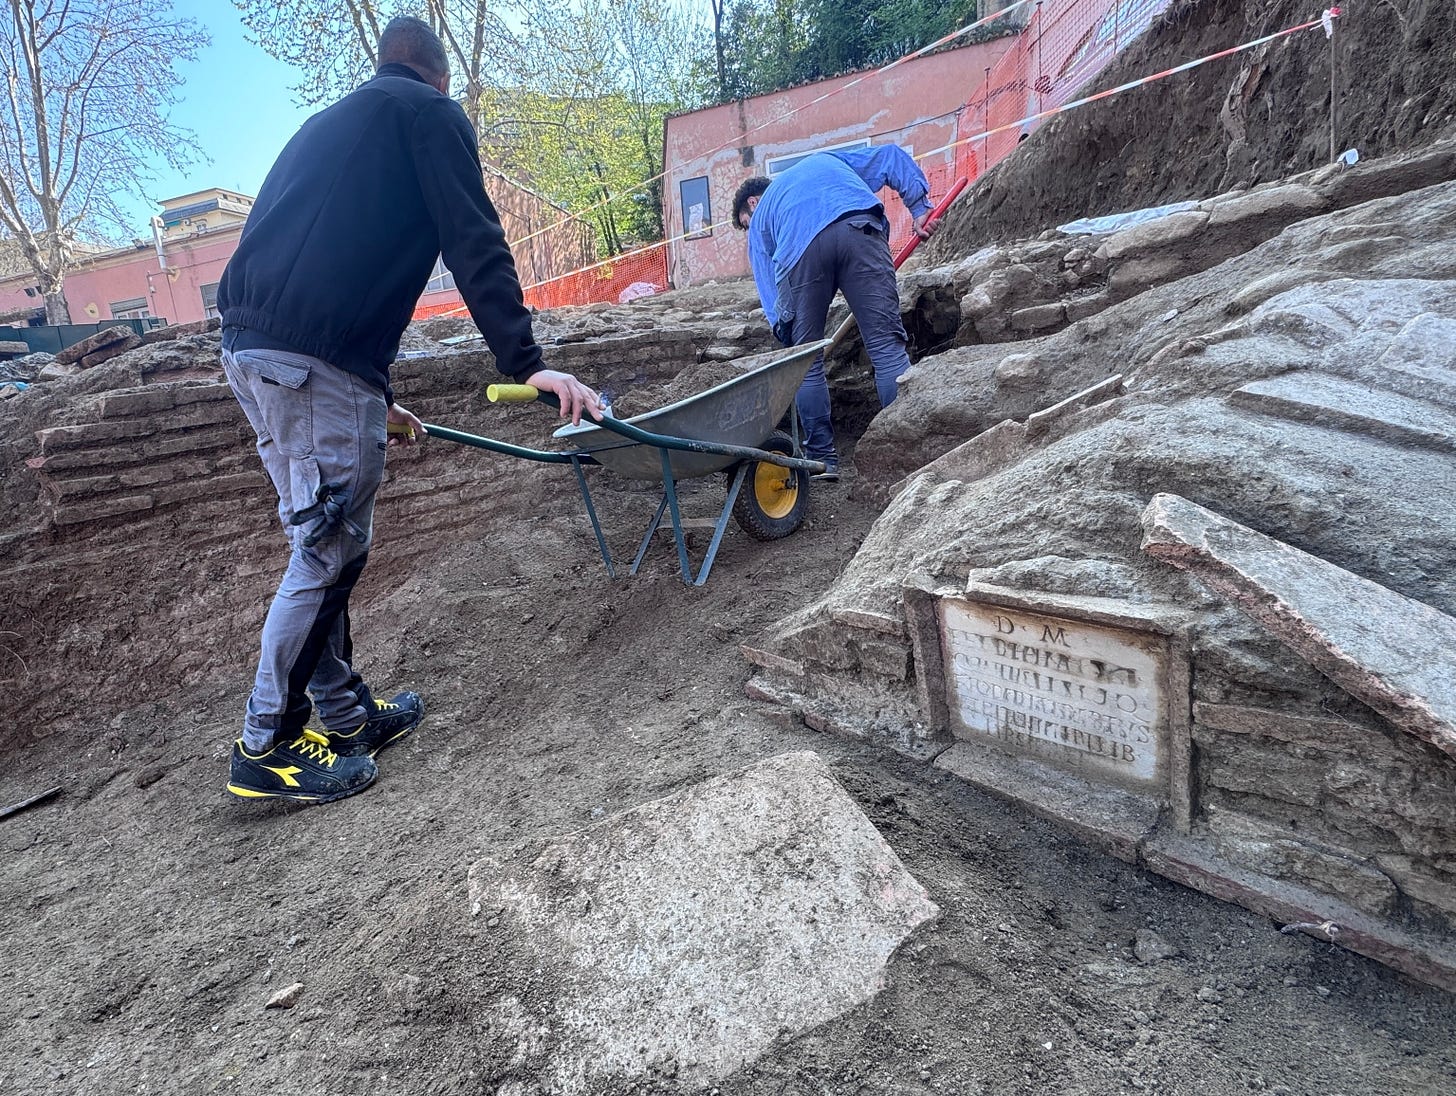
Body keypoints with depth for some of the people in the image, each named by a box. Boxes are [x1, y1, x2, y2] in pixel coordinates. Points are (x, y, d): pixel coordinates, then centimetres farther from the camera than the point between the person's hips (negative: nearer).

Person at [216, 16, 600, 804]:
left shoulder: (330, 124, 32)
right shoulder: (431, 112, 8)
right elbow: (475, 243, -8)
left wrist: (375, 401, 34)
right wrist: (524, 361, -13)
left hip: (250, 346, 9)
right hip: (318, 361, -9)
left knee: (324, 544, 14)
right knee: (328, 552, -2)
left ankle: (346, 715, 24)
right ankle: (265, 748, 8)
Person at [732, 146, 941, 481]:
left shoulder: (759, 220, 35)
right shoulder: (824, 160, 44)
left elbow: (771, 295, 24)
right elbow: (892, 157, 30)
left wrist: (790, 337, 27)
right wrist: (920, 208, 24)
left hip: (798, 250, 0)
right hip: (859, 229, 1)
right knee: (887, 343, -1)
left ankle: (821, 459, 15)